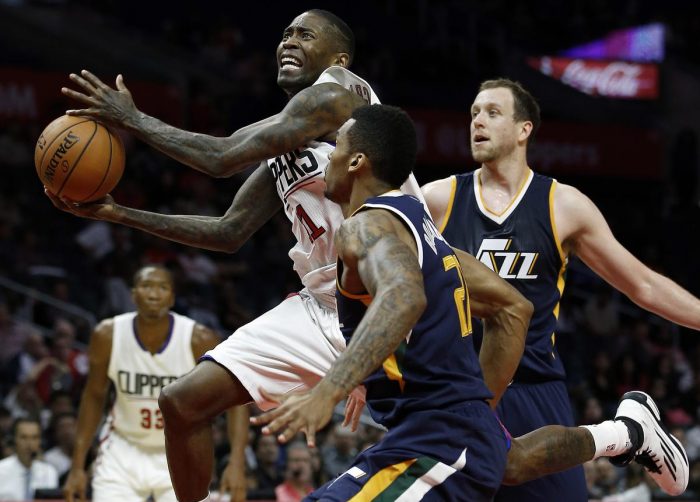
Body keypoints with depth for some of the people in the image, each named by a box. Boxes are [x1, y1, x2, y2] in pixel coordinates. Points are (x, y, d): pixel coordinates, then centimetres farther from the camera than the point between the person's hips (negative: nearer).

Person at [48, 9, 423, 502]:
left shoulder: (336, 91, -11)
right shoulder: (283, 145, 16)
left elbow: (224, 157, -15)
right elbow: (230, 232, 21)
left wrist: (133, 119, -5)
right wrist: (118, 214, 16)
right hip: (322, 304, 9)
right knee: (183, 401, 6)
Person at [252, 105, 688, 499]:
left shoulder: (369, 226, -15)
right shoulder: (416, 219, 14)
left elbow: (404, 297, -39)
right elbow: (514, 308, 21)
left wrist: (327, 393, -49)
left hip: (434, 447, -11)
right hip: (476, 431, 11)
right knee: (510, 461, 45)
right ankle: (630, 429, 60)